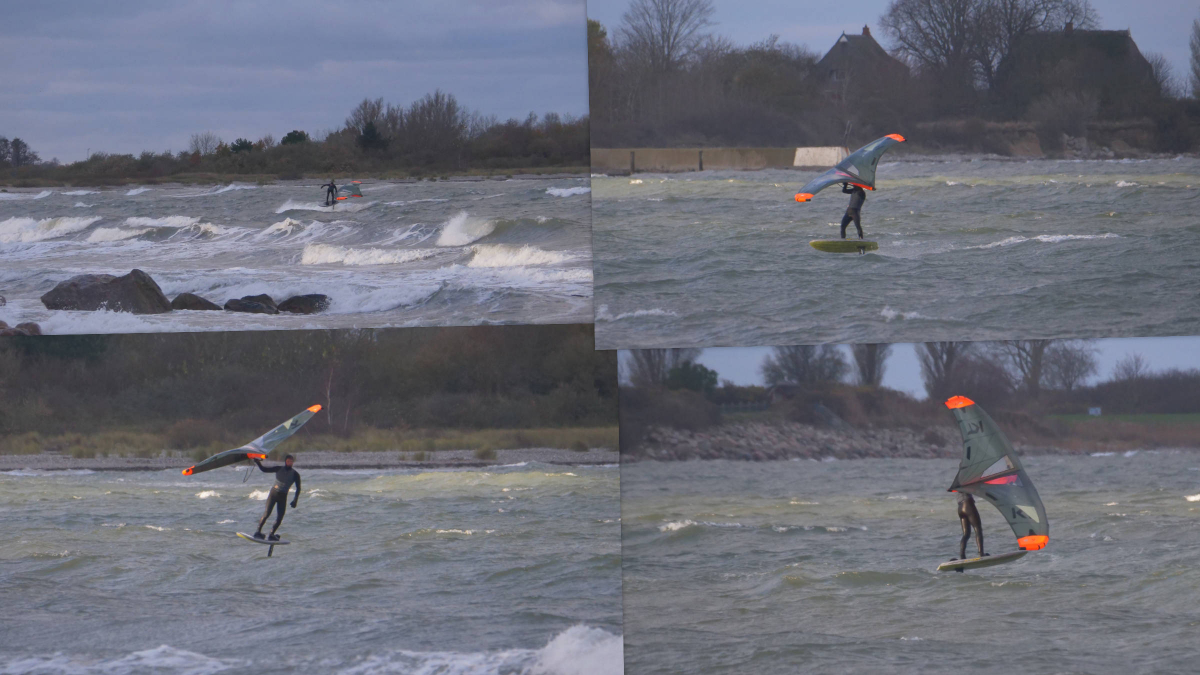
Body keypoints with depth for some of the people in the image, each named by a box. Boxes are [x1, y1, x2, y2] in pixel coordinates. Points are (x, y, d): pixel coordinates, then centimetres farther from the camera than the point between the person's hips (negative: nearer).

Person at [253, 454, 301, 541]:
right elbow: (264, 469, 4)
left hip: (283, 497, 1)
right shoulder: (279, 469, 1)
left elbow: (298, 488, 4)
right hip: (273, 493, -1)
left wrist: (295, 500, -5)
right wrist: (258, 463, -12)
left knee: (280, 518, -4)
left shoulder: (295, 474, 0)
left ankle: (271, 535, 9)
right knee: (267, 513, -15)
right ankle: (258, 531, -8)